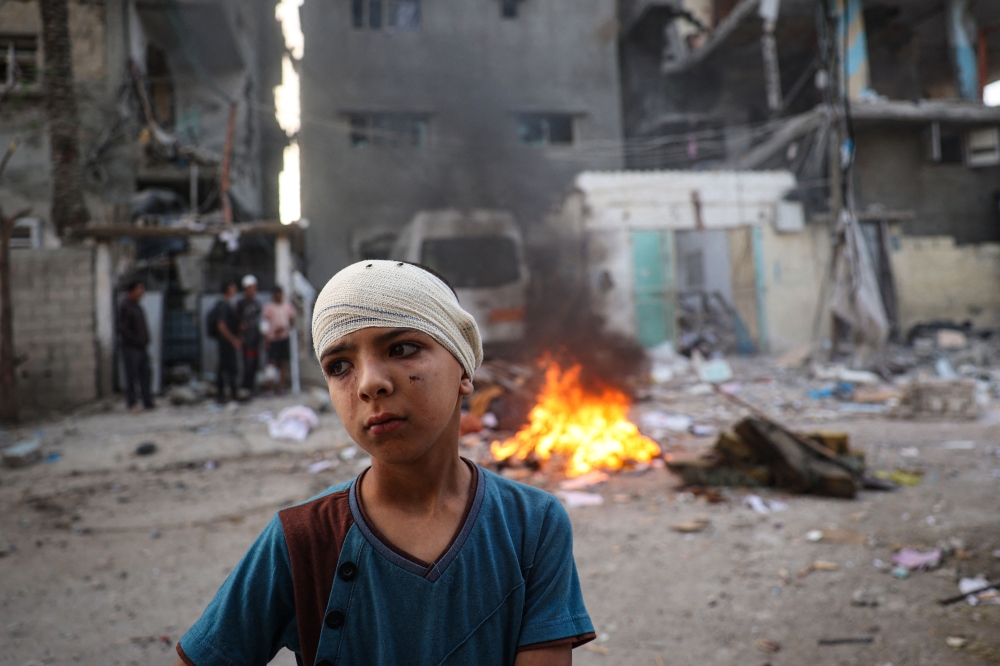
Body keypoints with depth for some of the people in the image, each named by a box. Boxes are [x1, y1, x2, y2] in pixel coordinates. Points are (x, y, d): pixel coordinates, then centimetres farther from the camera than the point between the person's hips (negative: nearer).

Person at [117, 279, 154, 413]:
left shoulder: (137, 306, 16)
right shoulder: (125, 306, -11)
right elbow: (123, 328, -17)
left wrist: (145, 340, 11)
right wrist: (135, 340, -15)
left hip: (141, 348, 8)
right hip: (131, 348, -8)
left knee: (145, 375, 7)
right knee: (132, 376, -2)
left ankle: (148, 403, 12)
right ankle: (132, 404, 5)